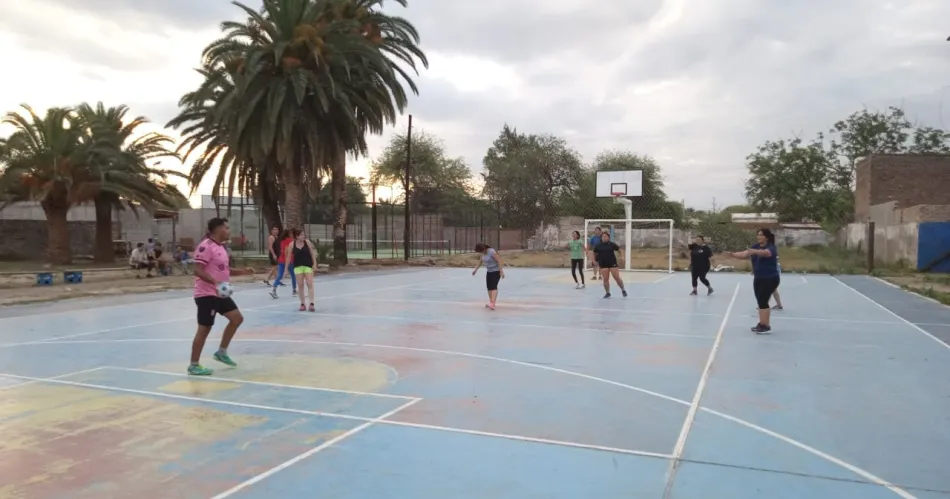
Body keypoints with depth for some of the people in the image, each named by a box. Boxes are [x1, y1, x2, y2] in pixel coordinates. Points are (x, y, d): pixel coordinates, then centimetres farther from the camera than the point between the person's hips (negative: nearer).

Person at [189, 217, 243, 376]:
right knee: (204, 329, -4)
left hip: (220, 294, 10)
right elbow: (198, 271, -24)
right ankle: (194, 365, 8)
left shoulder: (220, 247, 13)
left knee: (237, 318, 12)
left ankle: (221, 352, 23)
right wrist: (215, 282, -35)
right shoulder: (206, 246, -17)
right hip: (206, 295, -10)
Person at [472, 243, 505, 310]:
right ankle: (491, 303, 15)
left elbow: (499, 261, -27)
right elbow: (480, 261, 15)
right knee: (489, 287, 6)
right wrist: (475, 269, 14)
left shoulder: (492, 252, -25)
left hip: (496, 271, -9)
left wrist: (501, 272, -29)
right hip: (489, 271, 9)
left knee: (494, 287, -20)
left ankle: (492, 304, -29)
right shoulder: (484, 252, 1)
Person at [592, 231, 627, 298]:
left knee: (617, 278, -3)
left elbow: (620, 250, 7)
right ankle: (607, 293, 12)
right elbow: (595, 254, 18)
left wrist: (622, 256, -8)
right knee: (605, 279, -1)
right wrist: (595, 261, 8)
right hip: (603, 265, 2)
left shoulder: (612, 244, -1)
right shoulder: (598, 246, 4)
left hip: (613, 263, -2)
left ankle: (623, 290, 15)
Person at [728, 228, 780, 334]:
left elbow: (766, 252, -39)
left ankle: (766, 326, -3)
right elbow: (745, 254, -1)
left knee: (763, 301, -10)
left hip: (770, 279, -8)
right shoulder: (756, 246, 6)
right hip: (758, 279, 8)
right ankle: (762, 324, 21)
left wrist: (755, 252, -59)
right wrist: (732, 254, -18)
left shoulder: (771, 247, -16)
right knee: (760, 302, 12)